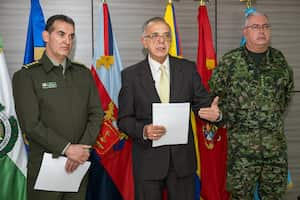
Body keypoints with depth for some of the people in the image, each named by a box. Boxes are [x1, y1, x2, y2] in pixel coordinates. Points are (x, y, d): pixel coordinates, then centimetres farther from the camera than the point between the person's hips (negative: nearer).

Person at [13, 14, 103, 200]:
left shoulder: (84, 74, 10)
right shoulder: (26, 76, -4)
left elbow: (96, 114, 4)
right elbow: (31, 124, -11)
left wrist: (82, 149, -9)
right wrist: (67, 149, -15)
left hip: (79, 164, 4)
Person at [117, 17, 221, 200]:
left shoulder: (188, 69, 3)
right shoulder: (131, 75, -2)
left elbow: (202, 103, 4)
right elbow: (124, 119, -1)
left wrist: (214, 113, -18)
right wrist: (143, 130, -20)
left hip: (182, 158, 2)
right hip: (148, 160, -1)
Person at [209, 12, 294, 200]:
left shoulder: (279, 59, 6)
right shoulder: (230, 61, -4)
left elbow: (288, 89, 22)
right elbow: (214, 95, 3)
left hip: (276, 141, 3)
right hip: (241, 141, -3)